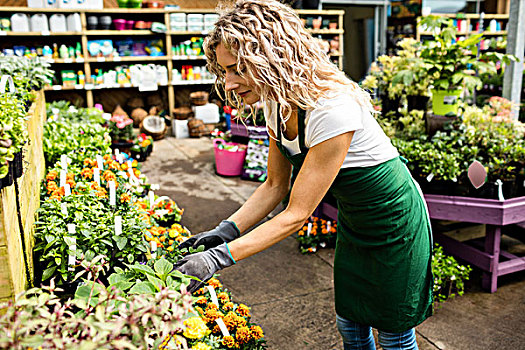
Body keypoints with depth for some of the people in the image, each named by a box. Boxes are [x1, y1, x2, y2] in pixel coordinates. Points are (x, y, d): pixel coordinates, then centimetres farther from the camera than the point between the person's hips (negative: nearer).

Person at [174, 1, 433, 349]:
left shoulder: (332, 109, -35)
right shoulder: (276, 105, -9)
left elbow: (297, 215, -31)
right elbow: (275, 185, -1)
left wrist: (218, 258, -31)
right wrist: (225, 232, -12)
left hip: (395, 223, -7)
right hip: (352, 222, 7)